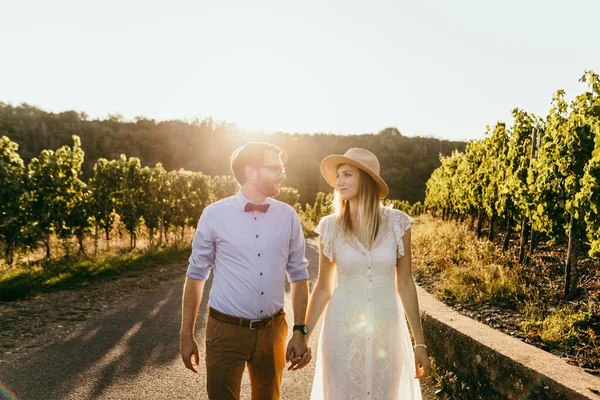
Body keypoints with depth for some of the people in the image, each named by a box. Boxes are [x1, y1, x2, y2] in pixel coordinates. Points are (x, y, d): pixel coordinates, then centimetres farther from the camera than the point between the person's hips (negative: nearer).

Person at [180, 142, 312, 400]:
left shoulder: (288, 216, -2)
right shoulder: (214, 215, -9)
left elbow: (298, 275, 3)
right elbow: (196, 275, -2)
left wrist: (300, 331, -1)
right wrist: (186, 335, 0)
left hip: (272, 331, 3)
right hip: (226, 331, -3)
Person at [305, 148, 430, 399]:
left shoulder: (397, 223, -6)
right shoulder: (330, 227, -6)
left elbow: (405, 283, 0)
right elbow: (323, 287, 2)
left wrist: (420, 342, 2)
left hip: (387, 328, 1)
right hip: (343, 329, 0)